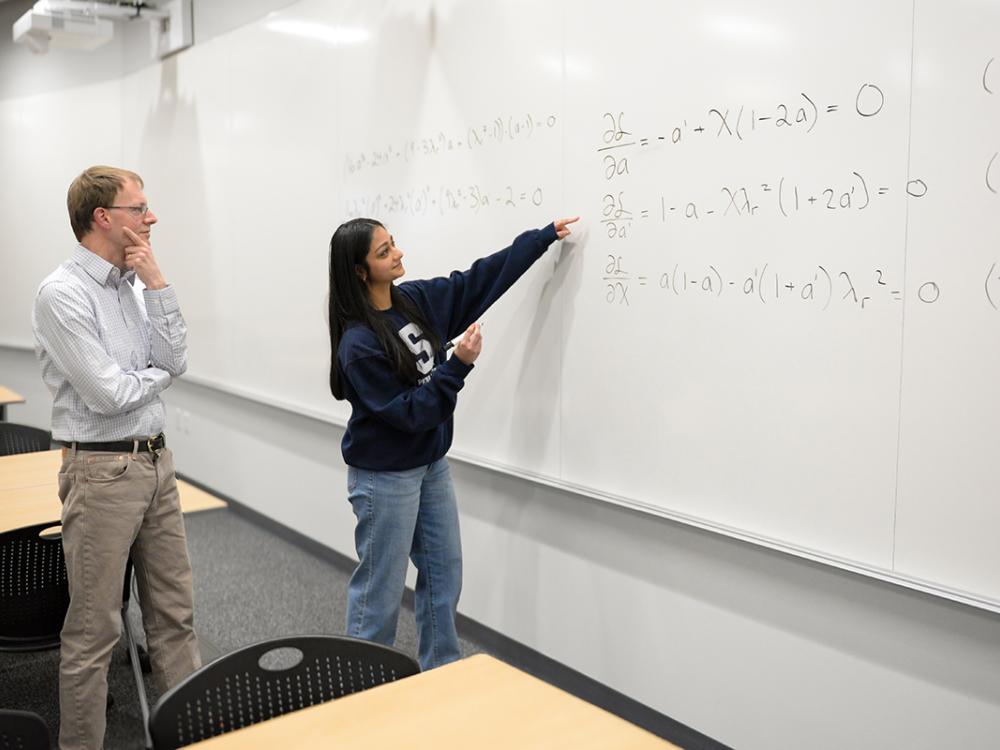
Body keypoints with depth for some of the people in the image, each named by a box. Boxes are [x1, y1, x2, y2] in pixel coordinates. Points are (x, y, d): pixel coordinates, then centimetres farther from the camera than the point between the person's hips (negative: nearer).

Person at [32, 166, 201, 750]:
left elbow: (177, 361, -1)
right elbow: (108, 394, -19)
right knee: (95, 630, 3)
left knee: (175, 611, 14)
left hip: (156, 461, 8)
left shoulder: (132, 285, 9)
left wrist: (157, 283, -6)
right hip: (103, 471, -7)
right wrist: (159, 372, -1)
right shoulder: (63, 294, -14)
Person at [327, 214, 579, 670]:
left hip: (431, 465, 8)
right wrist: (459, 364, -26)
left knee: (444, 574, 16)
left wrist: (544, 236, 8)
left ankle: (442, 673, 32)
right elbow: (409, 413, -22)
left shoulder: (415, 300, -2)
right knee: (381, 588, 4)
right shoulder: (359, 345, -24)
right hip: (385, 477, -8)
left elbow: (481, 278, 6)